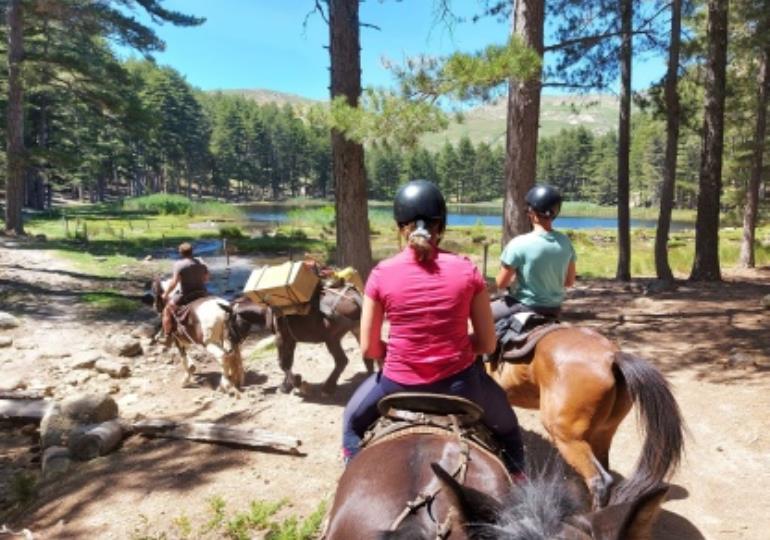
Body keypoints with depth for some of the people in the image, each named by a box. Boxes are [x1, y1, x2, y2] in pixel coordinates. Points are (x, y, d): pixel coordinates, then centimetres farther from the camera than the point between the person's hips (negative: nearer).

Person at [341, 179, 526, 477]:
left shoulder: (381, 274, -9)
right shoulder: (466, 270, -8)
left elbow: (369, 349, -4)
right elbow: (488, 343, -3)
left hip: (399, 383, 0)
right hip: (459, 382, 1)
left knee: (353, 420, 34)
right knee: (506, 426, 34)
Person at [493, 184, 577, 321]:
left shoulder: (519, 244, -21)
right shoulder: (565, 242, -6)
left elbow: (501, 283, -13)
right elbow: (569, 282, 5)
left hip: (525, 307, -6)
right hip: (554, 309, 6)